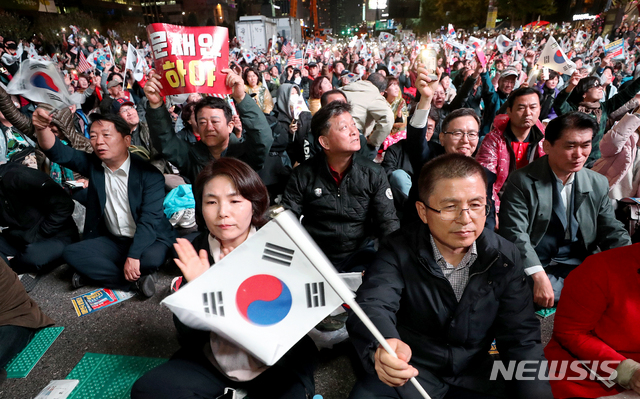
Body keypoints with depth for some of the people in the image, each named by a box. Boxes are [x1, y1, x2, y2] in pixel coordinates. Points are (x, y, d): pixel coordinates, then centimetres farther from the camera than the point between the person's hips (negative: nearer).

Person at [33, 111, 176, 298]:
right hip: (112, 241, 6)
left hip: (148, 239, -5)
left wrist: (133, 256, -31)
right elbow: (59, 153, -13)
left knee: (152, 257, -36)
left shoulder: (148, 173, -16)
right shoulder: (93, 164, 2)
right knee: (71, 253, -17)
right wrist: (42, 128, -36)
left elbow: (150, 218, -23)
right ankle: (136, 281, -17)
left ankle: (96, 270, -9)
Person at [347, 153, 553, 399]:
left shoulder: (504, 257, -5)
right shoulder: (399, 250, -15)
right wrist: (382, 348, -51)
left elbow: (520, 336, -3)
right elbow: (372, 304, -29)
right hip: (408, 371, -3)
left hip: (474, 376, 4)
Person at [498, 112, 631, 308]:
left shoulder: (598, 184, 9)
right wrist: (539, 276, -28)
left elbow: (611, 232, 13)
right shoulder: (522, 181, -7)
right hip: (532, 268, -4)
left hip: (579, 268, 5)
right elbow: (514, 233, -15)